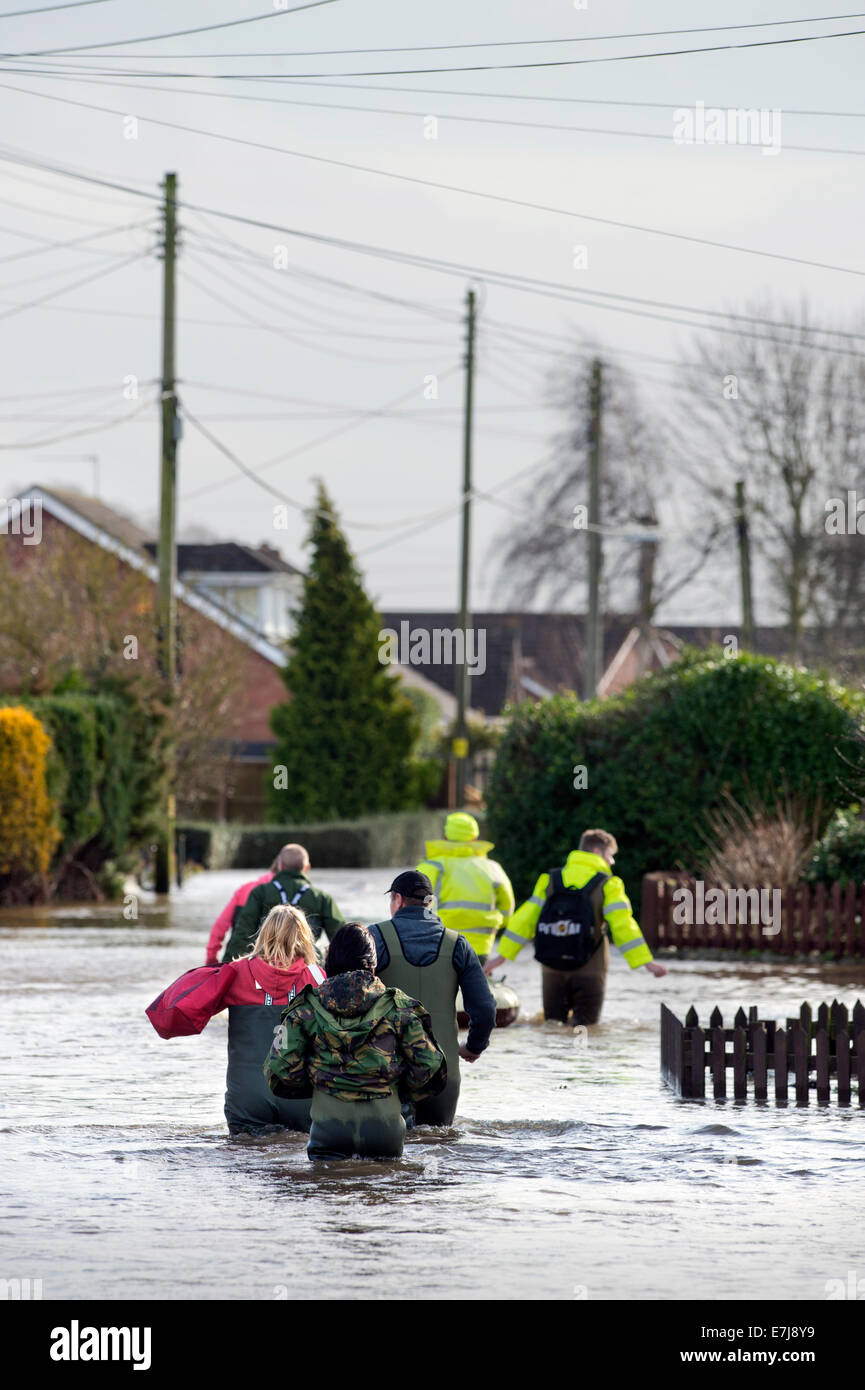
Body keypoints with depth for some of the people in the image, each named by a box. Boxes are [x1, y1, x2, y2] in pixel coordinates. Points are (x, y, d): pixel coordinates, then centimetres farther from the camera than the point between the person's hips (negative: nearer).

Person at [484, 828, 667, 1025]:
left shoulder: (550, 881, 9)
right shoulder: (607, 885, -3)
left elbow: (526, 918, 7)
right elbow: (623, 925, -10)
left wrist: (503, 955, 10)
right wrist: (646, 962, -9)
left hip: (552, 969, 3)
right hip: (588, 971, -3)